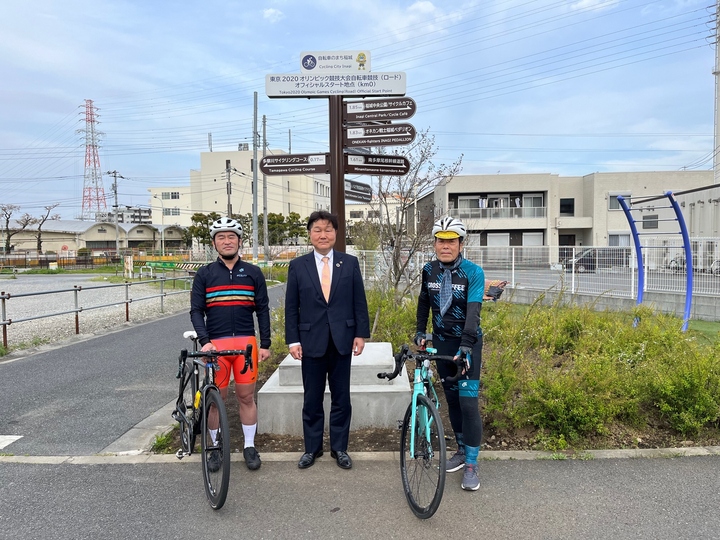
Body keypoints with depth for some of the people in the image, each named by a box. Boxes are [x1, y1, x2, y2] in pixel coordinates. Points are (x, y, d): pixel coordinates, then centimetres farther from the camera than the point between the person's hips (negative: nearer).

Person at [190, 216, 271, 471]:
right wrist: (204, 341, -13)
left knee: (246, 396, 6)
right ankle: (215, 448, 23)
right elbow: (196, 310, 1)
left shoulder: (253, 273, 6)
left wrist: (265, 344, 1)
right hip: (215, 344, 0)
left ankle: (250, 446, 20)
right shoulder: (204, 274, 6)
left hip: (246, 342, 0)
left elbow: (262, 310, 7)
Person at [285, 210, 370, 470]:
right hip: (311, 341, 0)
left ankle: (339, 448, 24)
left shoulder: (350, 263, 2)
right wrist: (293, 340, -3)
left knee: (341, 398, 9)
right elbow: (291, 307, 2)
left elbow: (359, 302, 3)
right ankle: (312, 448, 26)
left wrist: (361, 334, -1)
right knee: (312, 399, 10)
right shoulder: (298, 266, 1)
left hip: (342, 340, 0)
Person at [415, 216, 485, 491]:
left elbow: (473, 310, -25)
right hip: (442, 342, 4)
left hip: (468, 343, -4)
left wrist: (465, 347, -35)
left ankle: (471, 464, 5)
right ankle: (462, 449, 30)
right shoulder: (429, 270, -2)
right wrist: (420, 331, 7)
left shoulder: (473, 272, -16)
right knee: (451, 399, 13)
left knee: (468, 401, -7)